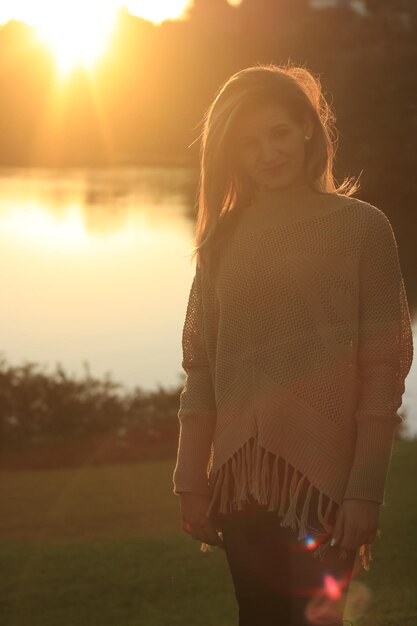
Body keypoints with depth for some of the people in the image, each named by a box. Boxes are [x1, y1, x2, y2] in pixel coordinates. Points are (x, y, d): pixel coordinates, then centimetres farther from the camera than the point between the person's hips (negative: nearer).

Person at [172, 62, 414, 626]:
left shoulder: (361, 227, -1)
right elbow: (201, 366, 8)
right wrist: (191, 482, 2)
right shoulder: (225, 236, 10)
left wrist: (365, 492, -11)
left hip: (322, 479, -4)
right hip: (241, 482, 4)